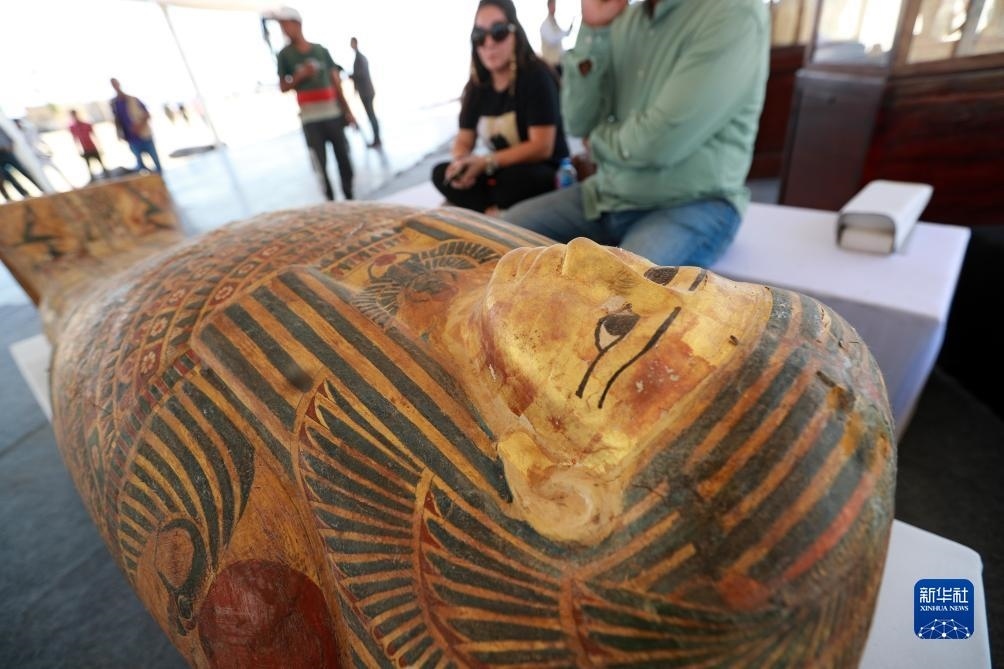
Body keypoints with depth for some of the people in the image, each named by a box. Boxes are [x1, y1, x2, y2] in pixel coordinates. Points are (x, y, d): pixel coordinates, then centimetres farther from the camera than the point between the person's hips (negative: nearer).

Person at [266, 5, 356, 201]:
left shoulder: (321, 50, 9)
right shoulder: (285, 54, 4)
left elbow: (336, 81, 11)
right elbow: (283, 87, 6)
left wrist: (346, 111, 7)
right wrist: (300, 76, -12)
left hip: (333, 114, 2)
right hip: (310, 118, -2)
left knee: (344, 158, 5)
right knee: (320, 163, -7)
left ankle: (349, 198, 17)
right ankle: (330, 201, 0)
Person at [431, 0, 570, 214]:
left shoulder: (536, 77, -12)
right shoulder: (477, 85, 5)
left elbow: (542, 147, -20)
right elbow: (463, 141, 5)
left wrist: (486, 162, -27)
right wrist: (461, 163, -20)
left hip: (545, 175, -6)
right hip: (502, 174, 6)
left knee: (515, 177, -38)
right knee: (442, 173, -10)